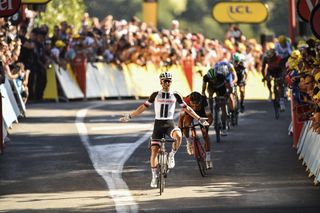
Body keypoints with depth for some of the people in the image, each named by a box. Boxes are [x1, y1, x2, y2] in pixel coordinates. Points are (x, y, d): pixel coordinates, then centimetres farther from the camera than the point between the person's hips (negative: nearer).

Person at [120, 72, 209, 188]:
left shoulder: (175, 95, 4)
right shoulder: (155, 95, 3)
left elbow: (187, 108, 12)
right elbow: (143, 107, 9)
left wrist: (199, 119, 10)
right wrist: (129, 116, 7)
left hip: (170, 123, -1)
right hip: (158, 123, 1)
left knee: (178, 136, -35)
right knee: (154, 150, -6)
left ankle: (172, 155, -8)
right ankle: (154, 176, 8)